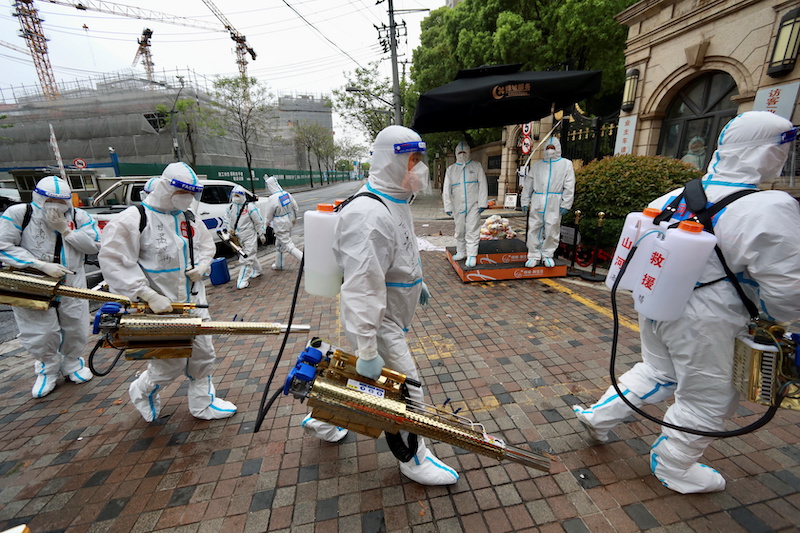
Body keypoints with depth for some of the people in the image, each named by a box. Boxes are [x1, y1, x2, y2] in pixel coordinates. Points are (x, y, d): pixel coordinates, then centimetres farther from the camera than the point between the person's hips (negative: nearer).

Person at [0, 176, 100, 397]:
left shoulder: (78, 216, -2)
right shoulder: (18, 213, -6)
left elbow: (95, 245, -7)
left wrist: (66, 230, -17)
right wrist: (42, 265, -19)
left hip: (72, 283, 1)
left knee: (76, 328, 11)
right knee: (40, 333, 7)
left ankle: (72, 363, 35)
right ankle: (48, 369, 31)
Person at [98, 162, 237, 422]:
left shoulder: (188, 218, 8)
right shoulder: (134, 218, -12)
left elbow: (206, 245, 21)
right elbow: (113, 262, -17)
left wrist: (201, 265, -1)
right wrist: (150, 296, -24)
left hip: (194, 302, 7)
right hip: (160, 307, -6)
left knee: (203, 354, 13)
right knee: (171, 364, 3)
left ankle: (203, 404, 31)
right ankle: (143, 393, 37)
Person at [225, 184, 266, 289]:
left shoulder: (250, 207, -14)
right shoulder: (230, 207, 5)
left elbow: (259, 221, -9)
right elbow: (227, 219, 20)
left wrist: (262, 234, -6)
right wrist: (230, 230, 5)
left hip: (250, 236, -7)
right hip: (239, 237, 7)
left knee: (246, 258, -9)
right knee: (251, 255, 21)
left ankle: (243, 281, -6)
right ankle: (257, 270, 42)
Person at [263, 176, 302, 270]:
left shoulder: (272, 198, -22)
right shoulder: (287, 194, -2)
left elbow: (269, 214, -11)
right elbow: (295, 207, 7)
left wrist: (268, 222, 10)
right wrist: (294, 218, 21)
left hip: (280, 225, -8)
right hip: (288, 223, 8)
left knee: (287, 245, -3)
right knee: (279, 244, 22)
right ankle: (278, 264, 35)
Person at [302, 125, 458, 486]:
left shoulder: (395, 200, 6)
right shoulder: (369, 216, -29)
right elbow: (362, 290, -32)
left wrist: (417, 281, 29)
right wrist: (367, 350, -30)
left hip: (388, 316, 10)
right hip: (376, 322, -10)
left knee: (359, 375, 26)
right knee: (405, 390, 6)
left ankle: (321, 419, 49)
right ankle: (415, 459, 32)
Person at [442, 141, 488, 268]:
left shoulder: (476, 166, 7)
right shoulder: (450, 169, 11)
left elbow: (482, 185, 2)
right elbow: (446, 189, 9)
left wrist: (482, 203, -7)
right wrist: (448, 207, 3)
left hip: (473, 205, -2)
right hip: (458, 206, 3)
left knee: (472, 231, -7)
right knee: (459, 230, 10)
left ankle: (472, 256, -5)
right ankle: (461, 252, 24)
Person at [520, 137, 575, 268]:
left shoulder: (566, 164, 9)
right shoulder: (537, 165, 16)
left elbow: (569, 186, 3)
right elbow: (528, 184, 14)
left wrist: (566, 205, -5)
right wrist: (524, 202, 7)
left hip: (554, 205, -2)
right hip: (537, 203, 2)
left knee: (552, 230, 0)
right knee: (534, 229, -1)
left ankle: (548, 255, 15)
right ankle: (534, 256, 8)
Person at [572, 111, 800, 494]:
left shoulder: (671, 199, -1)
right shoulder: (768, 210, -20)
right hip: (704, 326, -6)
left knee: (656, 372, 28)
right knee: (707, 401, 17)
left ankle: (599, 416, 33)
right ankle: (673, 468, 36)